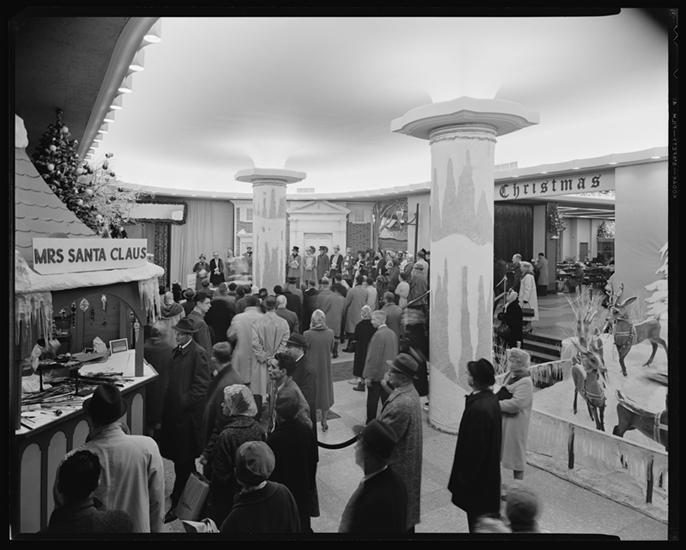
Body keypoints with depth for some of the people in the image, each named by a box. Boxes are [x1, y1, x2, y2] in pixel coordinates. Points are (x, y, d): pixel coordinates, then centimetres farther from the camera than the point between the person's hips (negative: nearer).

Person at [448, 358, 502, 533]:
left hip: (477, 472, -9)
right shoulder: (491, 398, -2)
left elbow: (474, 447, -25)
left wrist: (465, 476, -14)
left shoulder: (478, 407, -31)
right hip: (490, 470, 9)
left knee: (477, 518, 9)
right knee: (488, 512, 24)